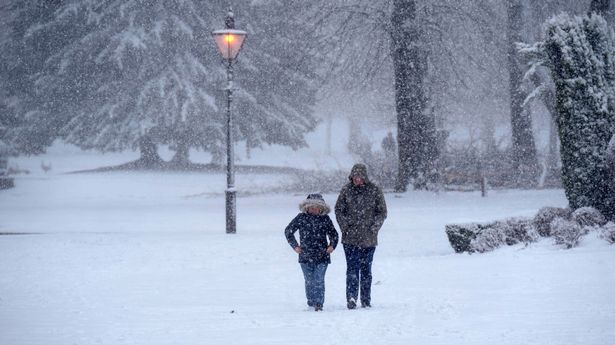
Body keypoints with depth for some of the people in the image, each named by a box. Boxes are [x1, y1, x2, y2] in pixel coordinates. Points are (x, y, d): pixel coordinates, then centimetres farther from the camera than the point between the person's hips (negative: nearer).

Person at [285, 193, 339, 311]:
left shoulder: (325, 219, 6)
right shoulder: (301, 218, 3)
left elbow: (333, 234, 20)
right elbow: (288, 231, 13)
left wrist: (332, 245, 4)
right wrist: (295, 246, 6)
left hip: (322, 256, -1)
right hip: (306, 256, 1)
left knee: (319, 281, -9)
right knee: (309, 281, 5)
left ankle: (319, 304, -10)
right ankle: (311, 302, 16)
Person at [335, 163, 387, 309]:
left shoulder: (375, 191, 1)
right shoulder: (347, 190, 3)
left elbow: (382, 212, 4)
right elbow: (339, 210, 8)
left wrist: (373, 228, -7)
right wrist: (345, 227, -3)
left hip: (368, 238, 0)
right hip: (350, 237, 0)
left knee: (366, 269, 7)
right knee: (352, 268, -9)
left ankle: (366, 300, 13)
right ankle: (351, 298, -13)